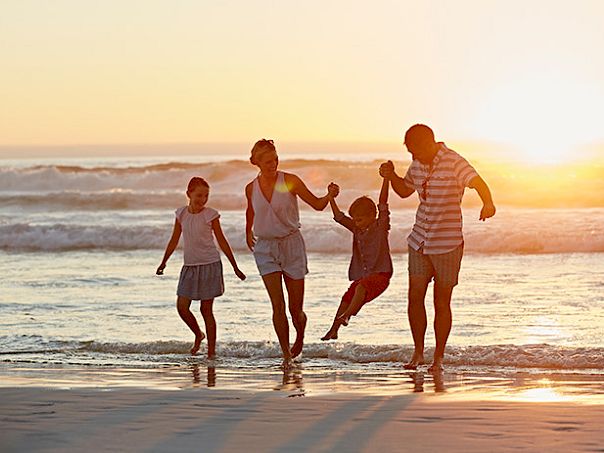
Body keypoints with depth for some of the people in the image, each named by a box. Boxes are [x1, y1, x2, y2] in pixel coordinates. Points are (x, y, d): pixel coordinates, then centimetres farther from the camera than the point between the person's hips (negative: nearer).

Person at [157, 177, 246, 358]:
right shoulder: (181, 214, 3)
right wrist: (163, 262, 16)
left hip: (209, 265, -4)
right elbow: (174, 241, 14)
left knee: (206, 310, -2)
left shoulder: (210, 215, -6)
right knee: (182, 307, -3)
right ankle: (198, 335, 24)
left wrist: (235, 268, 2)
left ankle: (211, 351, 4)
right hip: (189, 266, 4)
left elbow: (222, 242, 0)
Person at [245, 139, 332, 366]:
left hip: (292, 244, -1)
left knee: (296, 309, 3)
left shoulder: (290, 181, -7)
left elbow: (317, 204, -4)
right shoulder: (251, 188, 1)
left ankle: (299, 339, 34)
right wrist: (248, 232, 31)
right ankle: (286, 354, -8)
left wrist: (330, 196, -23)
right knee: (278, 305, -13)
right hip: (265, 247, 1)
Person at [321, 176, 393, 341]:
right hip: (362, 276, 7)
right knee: (347, 297, -3)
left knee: (361, 286, -33)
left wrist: (386, 179, -21)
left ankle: (347, 315, -49)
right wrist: (331, 198, -3)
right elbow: (339, 217, 9)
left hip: (380, 274, -7)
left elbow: (383, 204, -12)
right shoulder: (357, 229, 13)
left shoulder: (381, 226, -3)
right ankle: (333, 330, 1)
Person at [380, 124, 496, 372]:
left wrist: (488, 204, -51)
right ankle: (418, 352, 16)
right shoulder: (418, 164, 6)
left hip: (448, 243, -5)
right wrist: (391, 176, 1)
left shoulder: (454, 163, -15)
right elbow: (404, 190, 22)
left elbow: (479, 183, -30)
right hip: (420, 240, 5)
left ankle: (439, 358, 12)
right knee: (415, 297, 2)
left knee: (441, 303, 1)